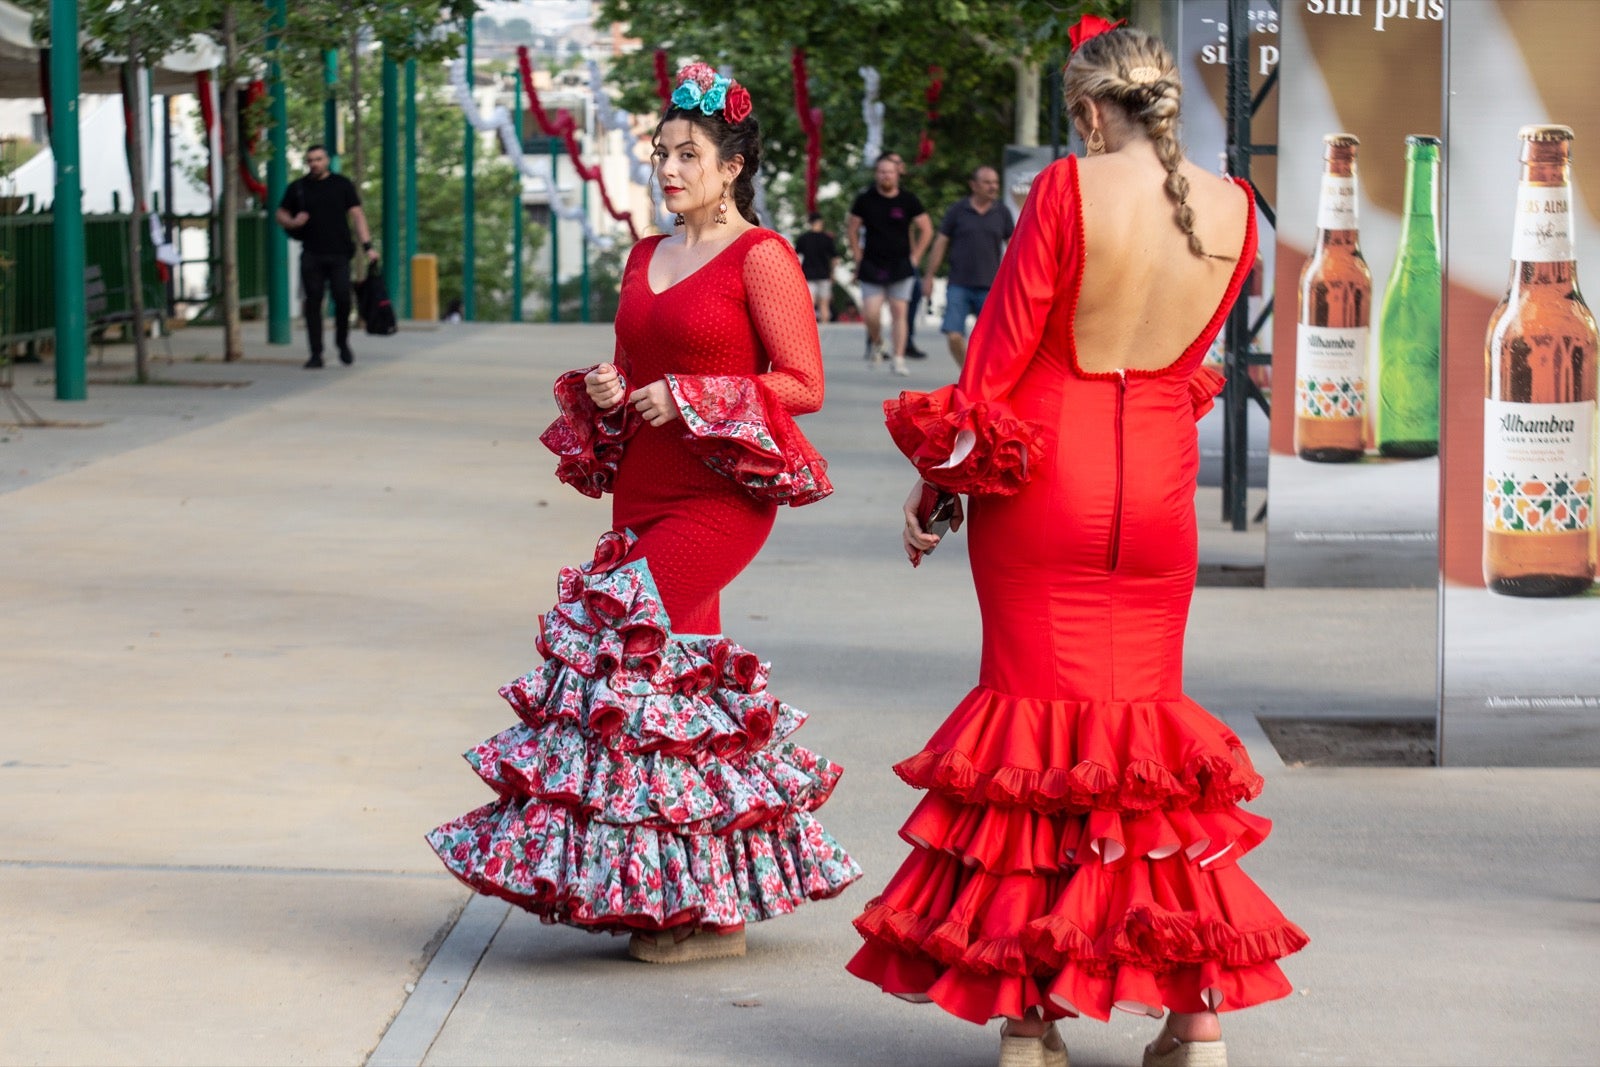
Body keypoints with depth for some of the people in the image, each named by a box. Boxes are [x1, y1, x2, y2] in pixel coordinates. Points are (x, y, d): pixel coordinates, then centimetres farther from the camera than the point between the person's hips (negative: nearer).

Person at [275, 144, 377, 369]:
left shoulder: (342, 185, 8)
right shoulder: (297, 188, 10)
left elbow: (357, 215, 4)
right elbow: (281, 215, 17)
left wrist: (367, 245, -5)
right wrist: (293, 222, -7)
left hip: (339, 253, -1)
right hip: (311, 255, 1)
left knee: (343, 299, -9)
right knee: (312, 303, -3)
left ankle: (342, 344, 15)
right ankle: (316, 354, 2)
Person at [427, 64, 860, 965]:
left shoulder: (759, 258, -7)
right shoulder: (647, 259, 16)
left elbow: (804, 385, -10)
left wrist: (690, 400, -16)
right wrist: (605, 391, 2)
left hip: (718, 500, -8)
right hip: (644, 496, 8)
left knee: (632, 645, -15)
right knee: (679, 661, 6)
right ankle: (717, 903, 13)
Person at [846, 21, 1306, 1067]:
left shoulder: (1070, 189, -12)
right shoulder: (1233, 209, 0)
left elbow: (1001, 347, -9)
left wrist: (935, 478, -1)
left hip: (1043, 480, -3)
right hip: (1159, 490, 4)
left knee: (1039, 711, 4)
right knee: (1147, 715, 13)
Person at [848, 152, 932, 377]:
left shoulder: (908, 200, 1)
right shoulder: (865, 200, 2)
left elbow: (926, 229, 9)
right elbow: (851, 230, 11)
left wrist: (914, 257, 2)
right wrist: (858, 258, 5)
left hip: (901, 267, 0)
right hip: (872, 266, 0)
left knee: (899, 313, -5)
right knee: (871, 314, -7)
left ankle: (899, 360, -2)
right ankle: (876, 344, 24)